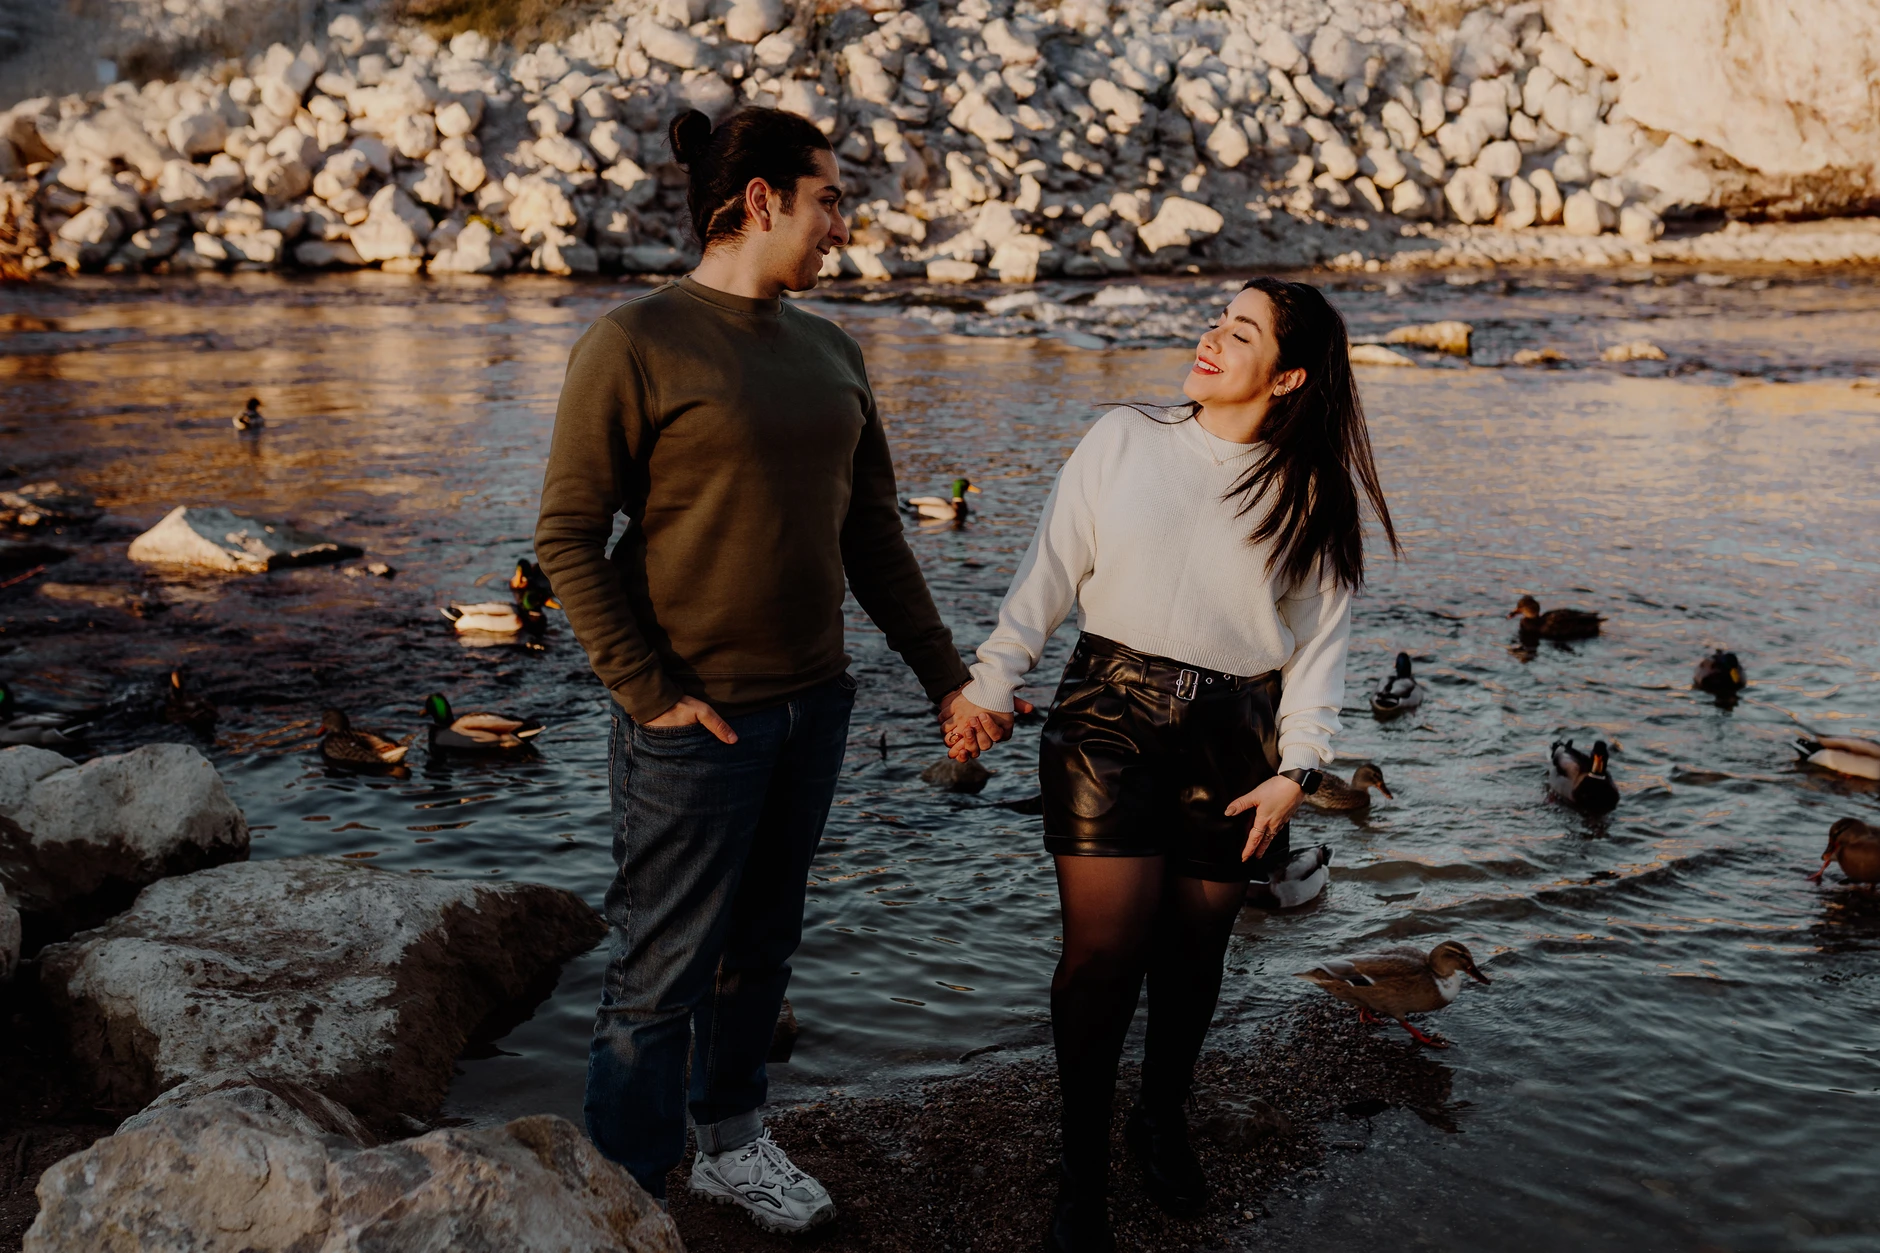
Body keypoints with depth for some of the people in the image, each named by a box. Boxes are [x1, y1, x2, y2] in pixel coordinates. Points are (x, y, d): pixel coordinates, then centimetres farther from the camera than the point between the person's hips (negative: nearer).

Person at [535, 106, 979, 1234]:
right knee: (665, 974, 3)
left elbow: (871, 531, 13)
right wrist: (650, 695, -15)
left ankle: (731, 1141, 37)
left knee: (763, 946, 18)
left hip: (814, 707, 7)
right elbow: (570, 537, -12)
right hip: (698, 719, -6)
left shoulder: (830, 351, 10)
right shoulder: (636, 342, -11)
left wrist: (947, 676, 12)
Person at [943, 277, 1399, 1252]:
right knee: (1102, 951, -6)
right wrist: (991, 684, -1)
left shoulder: (1313, 496, 7)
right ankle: (1082, 1173, 11)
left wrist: (1296, 768, -3)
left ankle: (1162, 1121, 37)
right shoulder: (1122, 441, 5)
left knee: (1192, 953, 10)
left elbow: (1320, 640, 5)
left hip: (1232, 736, 1)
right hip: (1110, 713, -1)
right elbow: (1049, 571, 5)